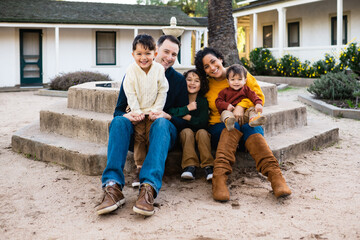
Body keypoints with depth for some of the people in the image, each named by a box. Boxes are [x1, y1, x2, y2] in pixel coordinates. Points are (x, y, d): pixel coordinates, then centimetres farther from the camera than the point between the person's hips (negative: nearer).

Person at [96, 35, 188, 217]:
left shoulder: (178, 80, 7)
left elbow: (183, 119, 3)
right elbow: (119, 109, 5)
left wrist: (167, 116, -20)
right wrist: (126, 115, -20)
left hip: (164, 131, -1)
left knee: (161, 123, -35)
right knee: (119, 121, -31)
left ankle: (149, 188, -53)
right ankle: (113, 186, -45)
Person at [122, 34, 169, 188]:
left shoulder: (159, 69, -8)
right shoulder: (131, 70, -9)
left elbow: (162, 91, -3)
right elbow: (130, 93, -7)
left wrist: (156, 109, -9)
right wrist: (136, 111, -11)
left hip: (153, 111, 0)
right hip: (137, 111, 0)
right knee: (138, 138, -1)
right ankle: (139, 168, 6)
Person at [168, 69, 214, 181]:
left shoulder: (203, 101, 3)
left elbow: (203, 122, -11)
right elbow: (170, 112, -16)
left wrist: (188, 117, -13)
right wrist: (187, 109, -19)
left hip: (200, 131, 0)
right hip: (183, 133, 0)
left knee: (202, 132, -31)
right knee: (187, 131, -32)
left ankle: (208, 167, -40)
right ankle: (190, 167, -43)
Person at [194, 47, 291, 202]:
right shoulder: (206, 86, 9)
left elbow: (259, 96, 2)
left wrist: (242, 105, -17)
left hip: (247, 123, 0)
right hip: (220, 128, 0)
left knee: (251, 129, -35)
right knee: (233, 126, -35)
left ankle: (274, 175, -54)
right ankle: (219, 177, -53)